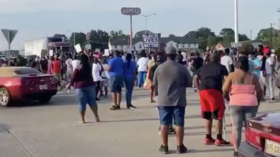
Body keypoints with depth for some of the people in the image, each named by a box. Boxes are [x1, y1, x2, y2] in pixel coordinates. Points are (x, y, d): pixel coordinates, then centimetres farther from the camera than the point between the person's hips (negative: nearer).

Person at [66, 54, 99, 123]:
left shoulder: (78, 69, -9)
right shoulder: (89, 66, 5)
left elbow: (73, 78, -6)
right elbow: (87, 60, 25)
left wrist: (70, 85, 7)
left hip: (80, 87, -4)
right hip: (90, 85, 4)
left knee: (82, 103, -1)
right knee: (92, 101, 7)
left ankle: (83, 120, 2)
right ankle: (97, 117, 5)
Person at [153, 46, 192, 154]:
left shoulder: (159, 68, -1)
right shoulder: (182, 68, -5)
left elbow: (154, 83, 7)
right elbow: (189, 83, 1)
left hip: (163, 100, 1)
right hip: (179, 100, -1)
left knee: (164, 123, 6)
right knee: (179, 123, 5)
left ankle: (164, 146, 10)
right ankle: (180, 146, 9)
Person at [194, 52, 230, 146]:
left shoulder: (203, 67, 23)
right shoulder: (221, 67, 11)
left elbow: (195, 78, 14)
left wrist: (200, 88, 14)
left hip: (203, 91, 5)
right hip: (215, 91, -5)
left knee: (207, 116, 15)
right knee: (218, 116, 1)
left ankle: (208, 138, 19)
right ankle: (219, 139, 0)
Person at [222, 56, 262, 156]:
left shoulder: (232, 75, -2)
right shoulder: (253, 76, 4)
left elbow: (224, 89, -3)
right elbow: (259, 91, 6)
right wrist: (257, 102, 19)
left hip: (236, 103, -1)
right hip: (251, 103, 1)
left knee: (236, 127, 4)